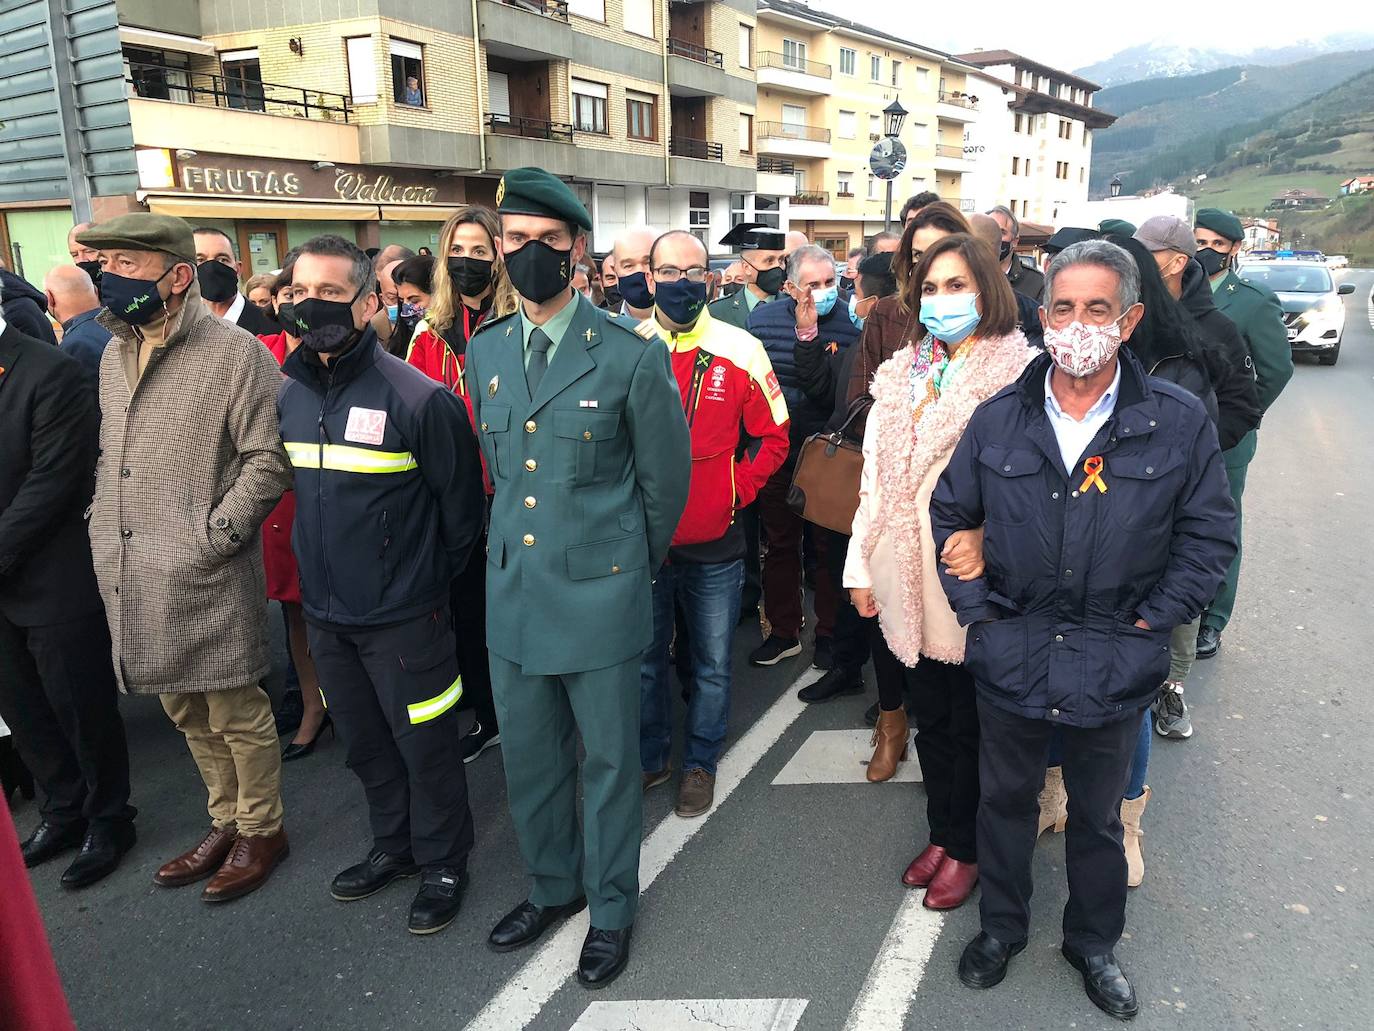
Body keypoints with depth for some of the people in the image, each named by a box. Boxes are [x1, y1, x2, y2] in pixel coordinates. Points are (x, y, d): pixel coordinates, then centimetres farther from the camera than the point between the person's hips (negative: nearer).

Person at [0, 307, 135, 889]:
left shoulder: (50, 373, -14)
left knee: (81, 709, 7)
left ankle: (107, 821, 27)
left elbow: (52, 483, -18)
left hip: (54, 580, -7)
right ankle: (64, 810, 38)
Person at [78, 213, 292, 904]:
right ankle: (228, 821, 36)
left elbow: (269, 459, -14)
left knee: (235, 711, 4)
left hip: (207, 579, -8)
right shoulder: (115, 355, 14)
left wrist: (212, 536, -17)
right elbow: (108, 459, 21)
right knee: (184, 708, 18)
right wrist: (103, 531, 10)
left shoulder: (235, 354, -10)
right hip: (130, 579, 8)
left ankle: (261, 829, 25)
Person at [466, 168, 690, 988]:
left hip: (600, 593, -5)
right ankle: (553, 887, 42)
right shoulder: (484, 353, 6)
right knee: (529, 757, 18)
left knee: (610, 760, 11)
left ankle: (611, 907, 33)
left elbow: (665, 478, -1)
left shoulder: (633, 358, -11)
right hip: (513, 592, 5)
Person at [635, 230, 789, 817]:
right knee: (644, 659, 15)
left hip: (714, 542, 0)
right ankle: (650, 757, 36)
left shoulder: (741, 351, -4)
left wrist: (737, 491, -6)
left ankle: (700, 761, 34)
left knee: (712, 663, 13)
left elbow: (773, 436, 3)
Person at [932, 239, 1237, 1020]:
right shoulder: (998, 420, -4)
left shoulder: (1180, 421, -8)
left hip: (1117, 664, -1)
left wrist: (1152, 621, -6)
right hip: (1011, 656, 1)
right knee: (1006, 800, 19)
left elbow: (1210, 535, -1)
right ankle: (1002, 926, 43)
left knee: (1099, 816, 19)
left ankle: (1094, 941, 44)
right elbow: (948, 517, 5)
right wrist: (975, 609, -1)